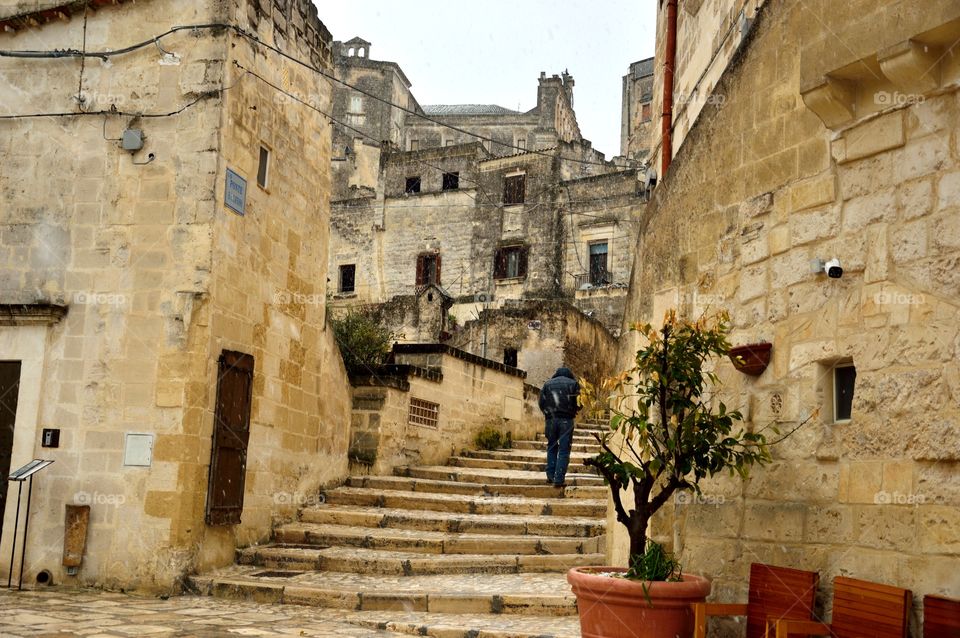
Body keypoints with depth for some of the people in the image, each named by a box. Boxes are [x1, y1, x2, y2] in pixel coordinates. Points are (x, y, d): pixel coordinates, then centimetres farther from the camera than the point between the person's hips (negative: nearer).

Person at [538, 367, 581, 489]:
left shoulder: (547, 384, 11)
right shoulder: (573, 384, 6)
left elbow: (541, 403, 6)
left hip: (551, 419, 2)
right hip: (566, 420, -2)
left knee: (551, 447, 17)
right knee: (564, 450, 0)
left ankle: (550, 476, 16)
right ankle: (559, 479, -5)